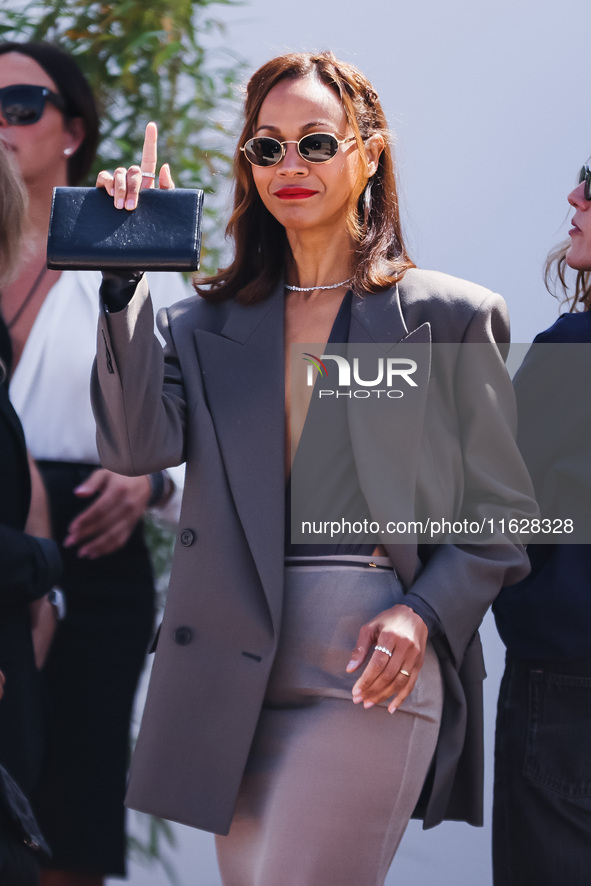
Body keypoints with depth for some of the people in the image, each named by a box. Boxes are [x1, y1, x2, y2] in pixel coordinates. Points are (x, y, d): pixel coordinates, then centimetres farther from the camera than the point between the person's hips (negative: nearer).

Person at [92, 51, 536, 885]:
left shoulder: (449, 316, 4)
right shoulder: (210, 321, 12)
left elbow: (502, 515, 6)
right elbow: (139, 444, -7)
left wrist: (425, 614, -11)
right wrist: (128, 272, -12)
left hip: (376, 668, -4)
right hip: (238, 677, 4)